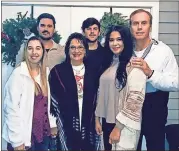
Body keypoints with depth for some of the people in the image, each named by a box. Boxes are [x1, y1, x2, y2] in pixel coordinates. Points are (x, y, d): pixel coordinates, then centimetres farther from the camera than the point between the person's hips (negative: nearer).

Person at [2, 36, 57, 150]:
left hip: (43, 131, 6)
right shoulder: (18, 74, -14)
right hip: (26, 134, -6)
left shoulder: (46, 72, 4)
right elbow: (11, 108, -17)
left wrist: (53, 124, 11)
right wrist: (17, 140, -16)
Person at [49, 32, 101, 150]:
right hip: (67, 125, -2)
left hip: (88, 125, 3)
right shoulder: (58, 71, -3)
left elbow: (95, 99, 11)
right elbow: (53, 99, -2)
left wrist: (97, 121, 7)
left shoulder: (92, 71, 6)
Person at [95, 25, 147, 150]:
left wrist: (118, 127, -18)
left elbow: (136, 98, -19)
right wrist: (97, 118, 8)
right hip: (107, 121, 7)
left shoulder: (134, 65, -14)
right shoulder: (108, 63, 9)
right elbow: (102, 93, 10)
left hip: (124, 125, -7)